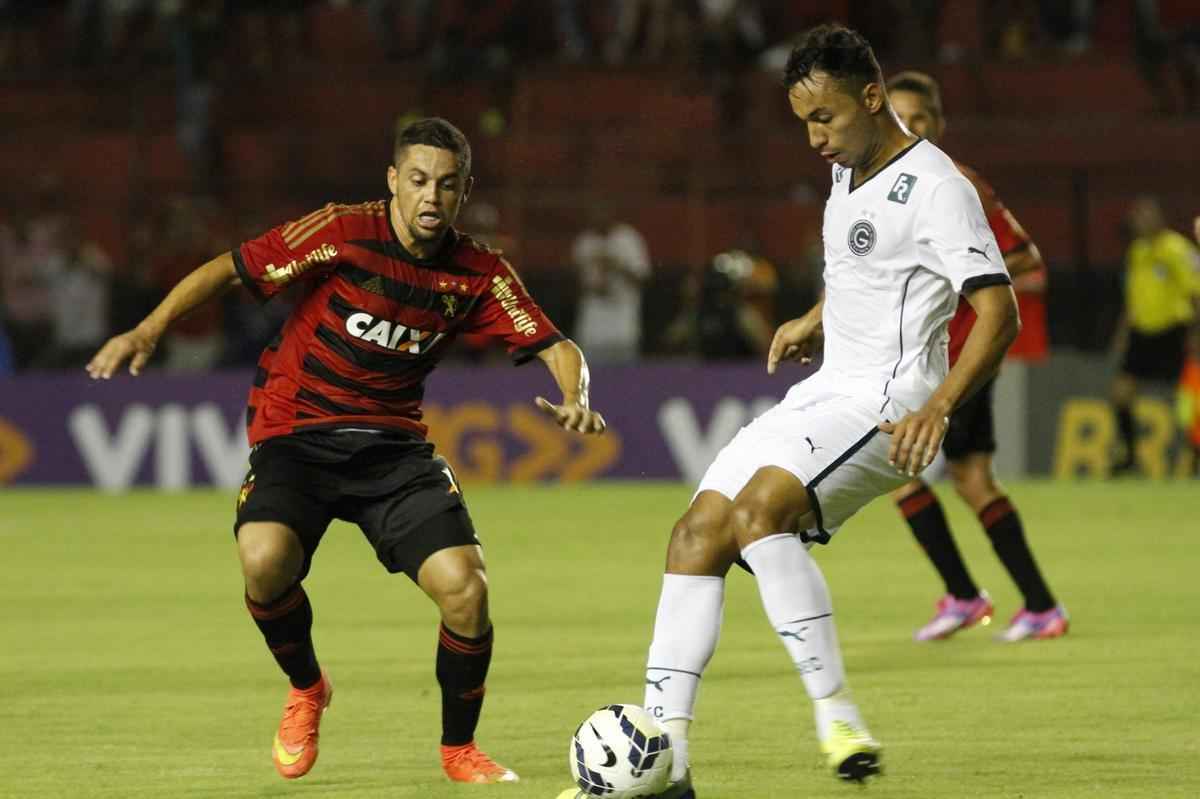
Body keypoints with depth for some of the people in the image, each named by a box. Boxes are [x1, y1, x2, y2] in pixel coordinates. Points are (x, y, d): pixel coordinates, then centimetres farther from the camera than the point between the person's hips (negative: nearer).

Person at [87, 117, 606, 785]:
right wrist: (152, 328, -19)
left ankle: (459, 748, 9)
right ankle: (306, 688, 3)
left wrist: (576, 398, -23)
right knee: (266, 561, -31)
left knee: (466, 587, -17)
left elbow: (556, 348, -1)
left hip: (394, 442, 3)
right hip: (295, 433, -2)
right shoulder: (343, 234, -13)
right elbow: (230, 269, -8)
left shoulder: (480, 274, -3)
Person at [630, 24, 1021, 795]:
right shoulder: (850, 175, 14)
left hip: (886, 406, -9)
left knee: (757, 509, -30)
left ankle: (837, 714, -28)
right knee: (698, 534, -1)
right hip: (824, 392, 9)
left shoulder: (935, 187, -13)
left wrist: (939, 407, -33)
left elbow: (1000, 313, -21)